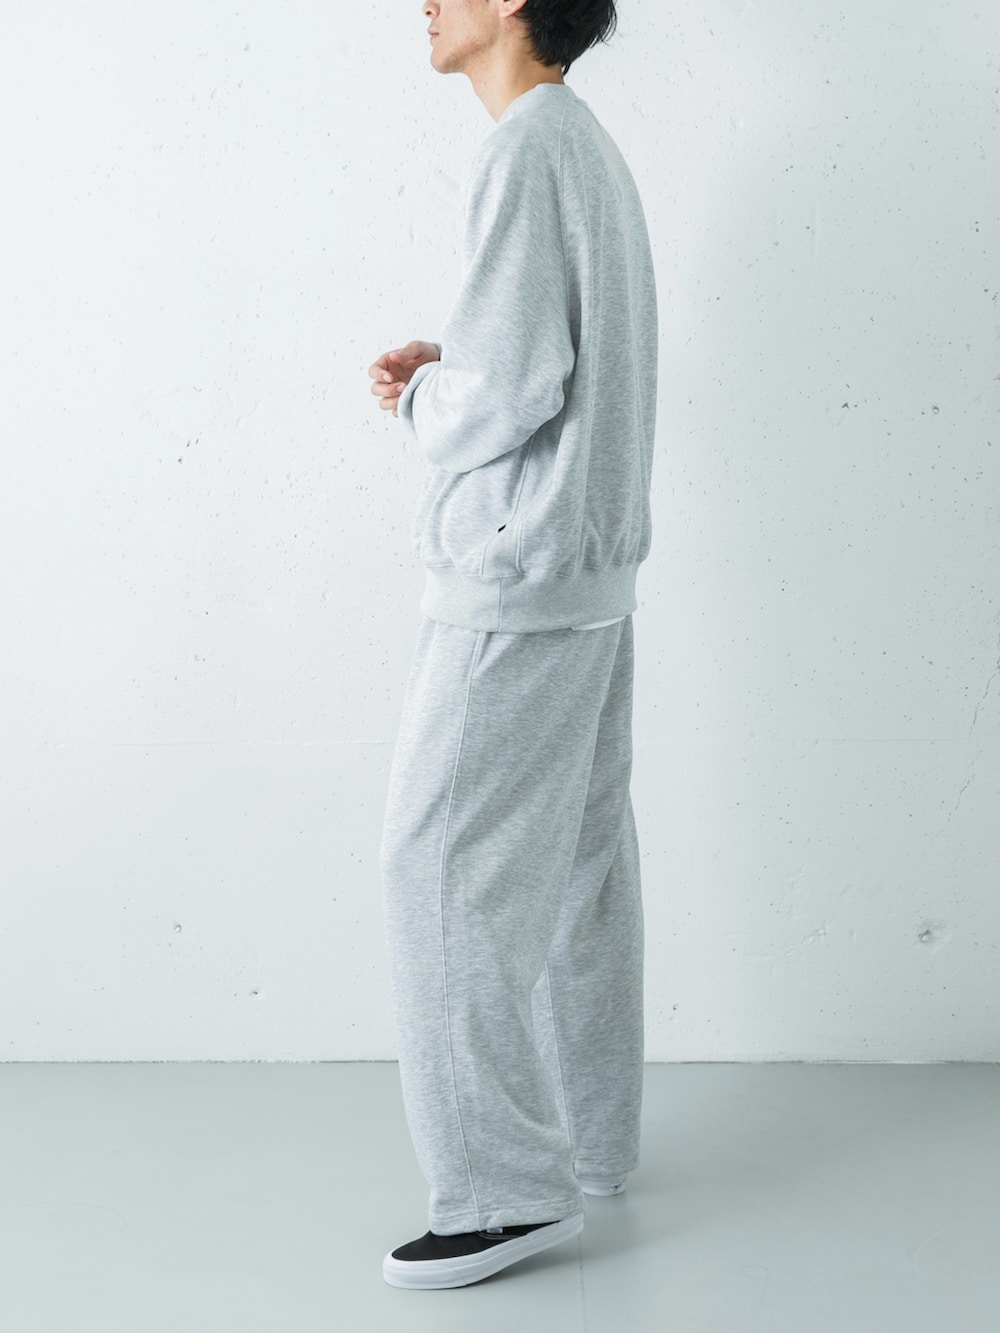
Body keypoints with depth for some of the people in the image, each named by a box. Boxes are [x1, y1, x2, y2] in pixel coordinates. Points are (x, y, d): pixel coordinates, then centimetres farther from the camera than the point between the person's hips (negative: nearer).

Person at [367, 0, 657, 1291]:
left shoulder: (525, 148, -15)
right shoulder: (589, 144, 16)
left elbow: (507, 395, -22)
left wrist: (420, 400, -2)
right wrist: (449, 360, 7)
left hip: (512, 574, -10)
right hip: (592, 567, 10)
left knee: (446, 869, -4)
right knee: (576, 860, 14)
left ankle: (508, 1186, 3)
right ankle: (590, 1138, 25)